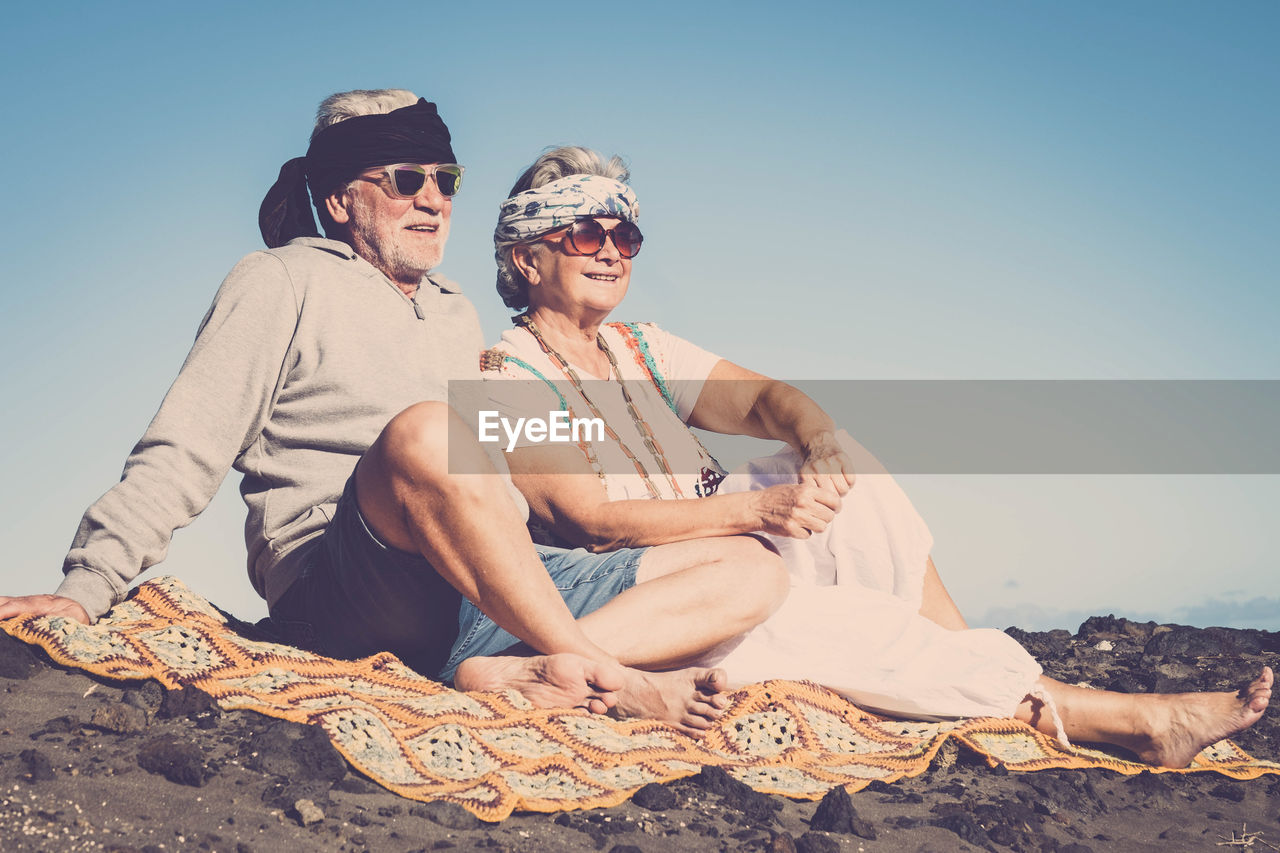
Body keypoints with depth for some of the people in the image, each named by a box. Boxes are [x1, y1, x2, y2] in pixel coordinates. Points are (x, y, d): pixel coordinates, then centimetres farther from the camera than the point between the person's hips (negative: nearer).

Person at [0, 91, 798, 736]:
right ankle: (598, 673, -29)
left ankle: (513, 671, -31)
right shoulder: (285, 282, 7)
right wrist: (88, 585, -15)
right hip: (341, 588, -7)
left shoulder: (457, 313, 26)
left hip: (502, 591, 7)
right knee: (422, 432, -40)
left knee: (754, 569, -7)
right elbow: (184, 454, -2)